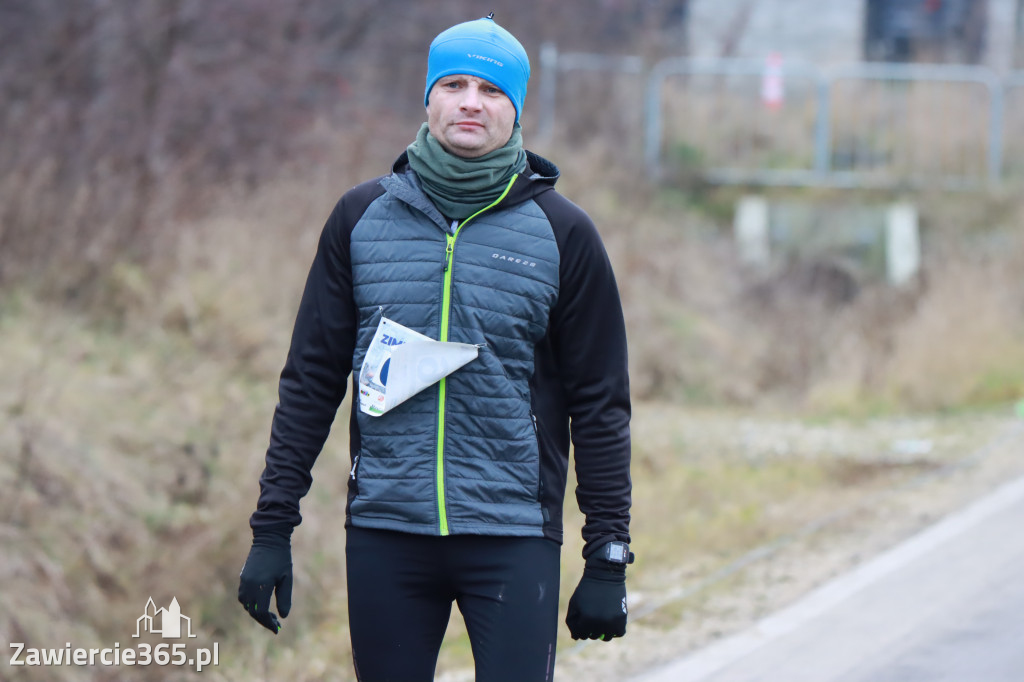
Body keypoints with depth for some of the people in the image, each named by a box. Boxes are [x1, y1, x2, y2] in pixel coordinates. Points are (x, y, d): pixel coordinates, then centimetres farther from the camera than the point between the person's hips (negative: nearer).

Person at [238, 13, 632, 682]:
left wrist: (607, 557, 0)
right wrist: (273, 528, 4)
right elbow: (311, 380, 9)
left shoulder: (562, 232, 2)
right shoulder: (363, 216, 6)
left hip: (514, 538, -2)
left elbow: (601, 403, 4)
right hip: (384, 535, 2)